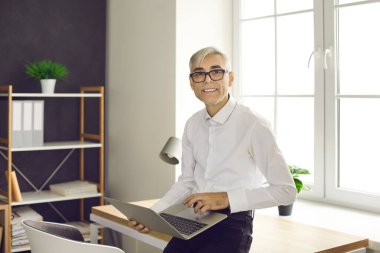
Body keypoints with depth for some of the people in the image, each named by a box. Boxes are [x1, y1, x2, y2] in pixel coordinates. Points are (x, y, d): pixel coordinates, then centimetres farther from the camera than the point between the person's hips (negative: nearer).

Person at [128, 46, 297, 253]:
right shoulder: (192, 125, 9)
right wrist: (152, 214, 4)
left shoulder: (254, 126, -12)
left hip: (233, 222, -5)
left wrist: (226, 198, -18)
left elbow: (286, 191, -12)